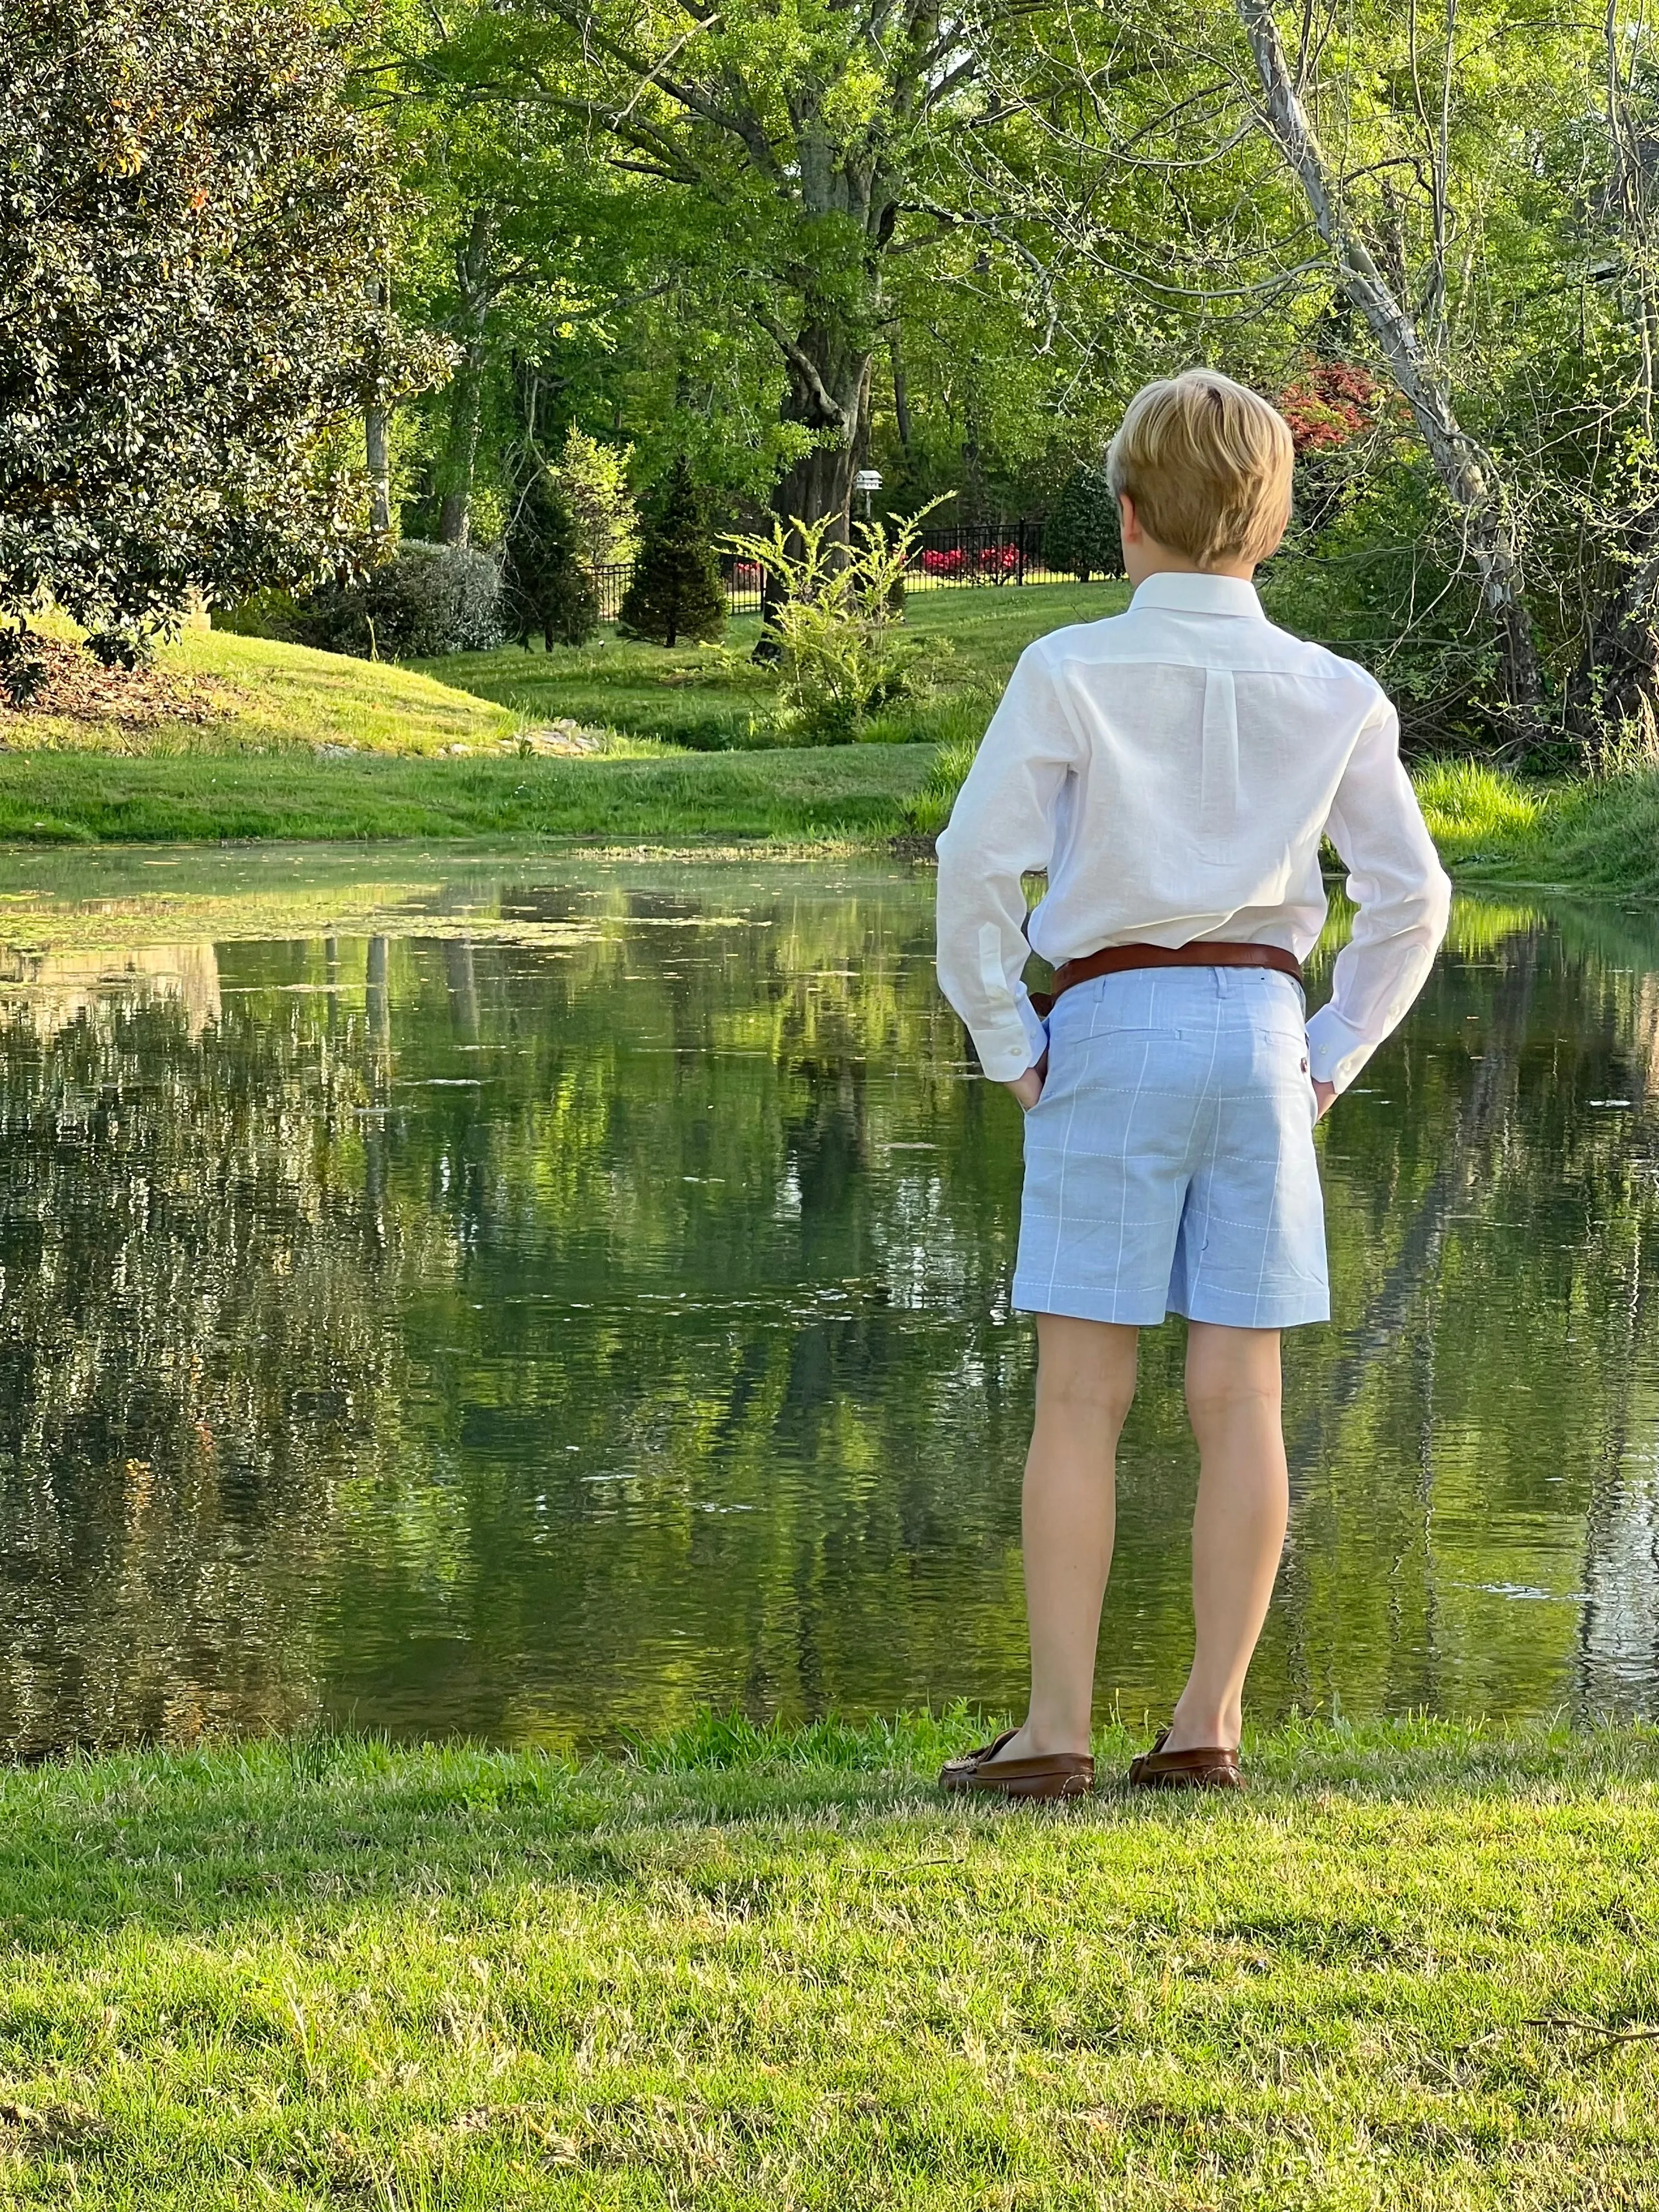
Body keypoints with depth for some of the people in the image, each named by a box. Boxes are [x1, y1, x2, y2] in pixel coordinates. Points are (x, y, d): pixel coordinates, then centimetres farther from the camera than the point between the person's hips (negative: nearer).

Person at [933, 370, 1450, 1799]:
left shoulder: (1072, 674, -6)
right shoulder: (1333, 696, 4)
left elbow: (979, 864, -10)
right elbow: (1412, 896, 5)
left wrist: (1004, 1040, 0)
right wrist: (1337, 1051, 12)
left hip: (1113, 1024, -3)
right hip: (1262, 1025, 3)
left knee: (1082, 1395, 0)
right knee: (1240, 1396, 5)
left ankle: (1057, 1729, -1)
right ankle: (1210, 1724, 8)